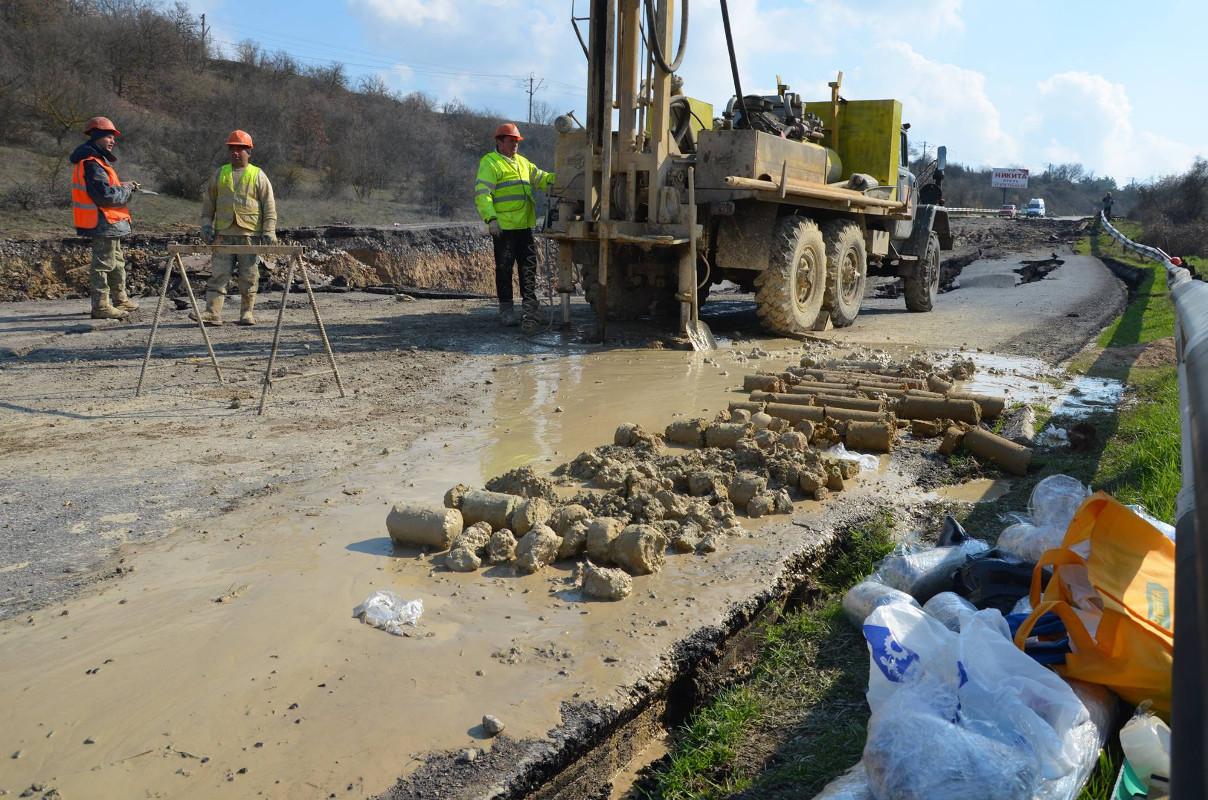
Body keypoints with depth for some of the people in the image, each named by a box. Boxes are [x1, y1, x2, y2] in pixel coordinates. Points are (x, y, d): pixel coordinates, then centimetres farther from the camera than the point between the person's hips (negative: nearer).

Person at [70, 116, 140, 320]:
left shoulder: (97, 160, 16)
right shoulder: (91, 163, -18)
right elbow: (105, 195, -25)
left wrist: (124, 187, 4)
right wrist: (126, 189, -11)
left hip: (108, 221, 11)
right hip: (102, 222, -11)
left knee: (117, 261, 20)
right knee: (102, 263, -5)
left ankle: (120, 300, 32)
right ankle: (101, 306, 0)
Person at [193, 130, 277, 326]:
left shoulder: (258, 175, 5)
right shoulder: (220, 174, 14)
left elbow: (269, 206, 2)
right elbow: (208, 201, 18)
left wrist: (269, 232, -7)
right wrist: (206, 224, 6)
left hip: (250, 234, -2)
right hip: (223, 234, 3)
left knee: (248, 276, 2)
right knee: (218, 274, -3)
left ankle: (247, 313, 11)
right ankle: (212, 313, -5)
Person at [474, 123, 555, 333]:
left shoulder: (522, 162, 20)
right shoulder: (490, 163, -5)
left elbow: (541, 178, 24)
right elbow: (482, 194, -13)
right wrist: (491, 218, -24)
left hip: (524, 225, 7)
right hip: (504, 226, -7)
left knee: (529, 264, 7)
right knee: (504, 268, 1)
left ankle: (529, 302, 12)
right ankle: (506, 308, 9)